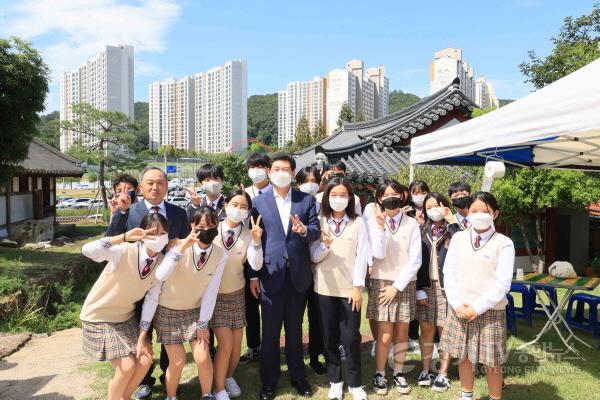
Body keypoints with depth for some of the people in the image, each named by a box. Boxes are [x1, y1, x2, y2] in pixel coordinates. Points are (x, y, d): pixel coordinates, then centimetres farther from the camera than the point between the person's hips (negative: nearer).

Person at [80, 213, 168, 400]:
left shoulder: (162, 262, -9)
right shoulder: (125, 251, -26)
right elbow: (88, 250, -44)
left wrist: (141, 338, -4)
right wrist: (124, 237, -50)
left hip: (126, 317, 6)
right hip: (99, 318, -6)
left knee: (145, 361, 3)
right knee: (127, 366, -11)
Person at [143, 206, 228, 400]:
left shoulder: (220, 255, -15)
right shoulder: (179, 247, -24)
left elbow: (211, 292, -10)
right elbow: (160, 277, -39)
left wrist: (203, 324, -8)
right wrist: (182, 247, -45)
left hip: (195, 311, 2)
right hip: (167, 311, -2)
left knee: (203, 358, -5)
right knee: (178, 361, -3)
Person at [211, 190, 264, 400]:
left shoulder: (248, 233, -7)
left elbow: (256, 266, -16)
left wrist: (256, 241, -27)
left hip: (237, 293, 3)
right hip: (214, 294, -3)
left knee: (237, 344, 8)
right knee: (226, 343, -8)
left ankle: (229, 377, 37)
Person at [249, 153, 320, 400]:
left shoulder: (307, 200, 3)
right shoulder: (259, 202, 1)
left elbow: (317, 231, -3)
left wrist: (304, 230, -26)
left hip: (298, 273, 1)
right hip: (271, 273, -1)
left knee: (295, 329, 16)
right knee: (270, 331, 10)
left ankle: (297, 375, 33)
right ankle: (269, 380, 27)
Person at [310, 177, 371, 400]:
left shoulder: (358, 223, 0)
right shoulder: (320, 222, 2)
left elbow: (362, 256, -3)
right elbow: (314, 257, 0)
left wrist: (357, 286, -8)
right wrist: (325, 246, -20)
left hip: (350, 288, -1)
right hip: (325, 287, 2)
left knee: (351, 337, 2)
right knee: (330, 336, 11)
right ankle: (335, 380, 26)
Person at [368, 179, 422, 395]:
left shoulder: (412, 224, -2)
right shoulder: (374, 222, -3)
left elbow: (415, 260, -5)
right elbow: (379, 255, -13)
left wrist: (397, 286, -9)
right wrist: (381, 227, -21)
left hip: (405, 284, 1)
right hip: (381, 283, -1)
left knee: (402, 333, 9)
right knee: (385, 335, -2)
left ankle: (399, 373, 25)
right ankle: (379, 374, 16)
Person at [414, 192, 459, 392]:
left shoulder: (452, 230, 0)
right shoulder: (422, 231, 8)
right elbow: (417, 260, 5)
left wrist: (452, 222, -19)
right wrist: (419, 289, -1)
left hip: (447, 287, -2)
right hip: (426, 287, 3)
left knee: (445, 331, 5)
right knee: (426, 331, 8)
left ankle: (443, 374, 15)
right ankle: (426, 371, 19)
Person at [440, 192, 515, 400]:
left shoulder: (504, 243, -7)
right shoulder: (458, 238, 3)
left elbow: (503, 283, -10)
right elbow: (449, 274, 3)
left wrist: (477, 307, -14)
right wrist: (457, 304, -8)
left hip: (490, 311, -3)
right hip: (459, 309, 3)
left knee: (492, 363, 6)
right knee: (463, 356, 14)